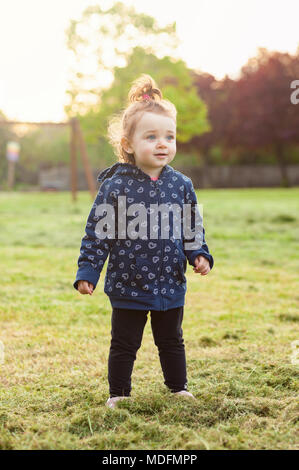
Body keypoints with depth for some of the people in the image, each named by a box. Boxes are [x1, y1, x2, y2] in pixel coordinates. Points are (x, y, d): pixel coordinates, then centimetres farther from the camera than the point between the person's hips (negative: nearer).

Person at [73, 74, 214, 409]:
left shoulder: (181, 185, 0)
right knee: (124, 344, 9)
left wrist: (199, 255, -2)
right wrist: (87, 271, -10)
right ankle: (118, 393, 25)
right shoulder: (115, 187, -11)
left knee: (171, 341, 19)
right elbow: (97, 232, -7)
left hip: (171, 284, 3)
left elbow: (192, 228, 12)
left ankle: (178, 387, 35)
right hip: (128, 285, -3)